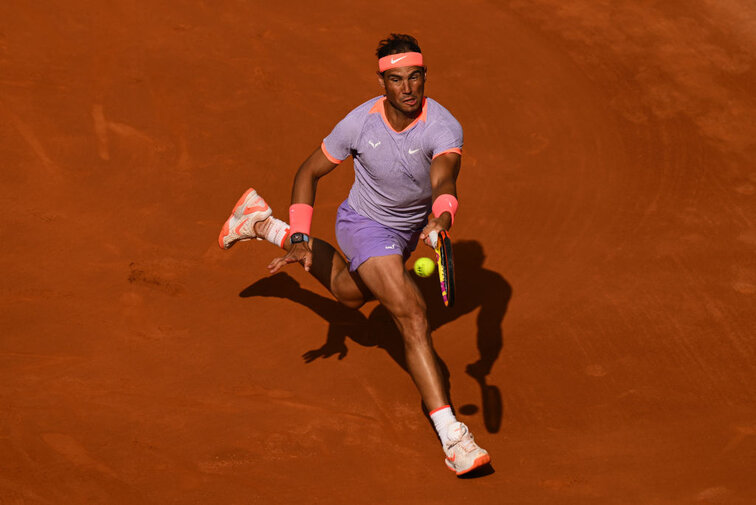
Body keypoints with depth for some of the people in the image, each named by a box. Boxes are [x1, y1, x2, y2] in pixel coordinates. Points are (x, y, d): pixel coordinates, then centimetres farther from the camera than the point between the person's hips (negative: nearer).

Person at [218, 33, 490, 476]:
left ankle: (266, 226, 52)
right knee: (413, 315, -24)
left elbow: (444, 181, -48)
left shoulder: (444, 128, -29)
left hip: (410, 230, 4)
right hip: (364, 224, -4)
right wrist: (300, 239, -20)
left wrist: (442, 218, -71)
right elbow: (309, 173, -11)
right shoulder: (360, 123, -25)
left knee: (351, 294, 32)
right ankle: (452, 436, -29)